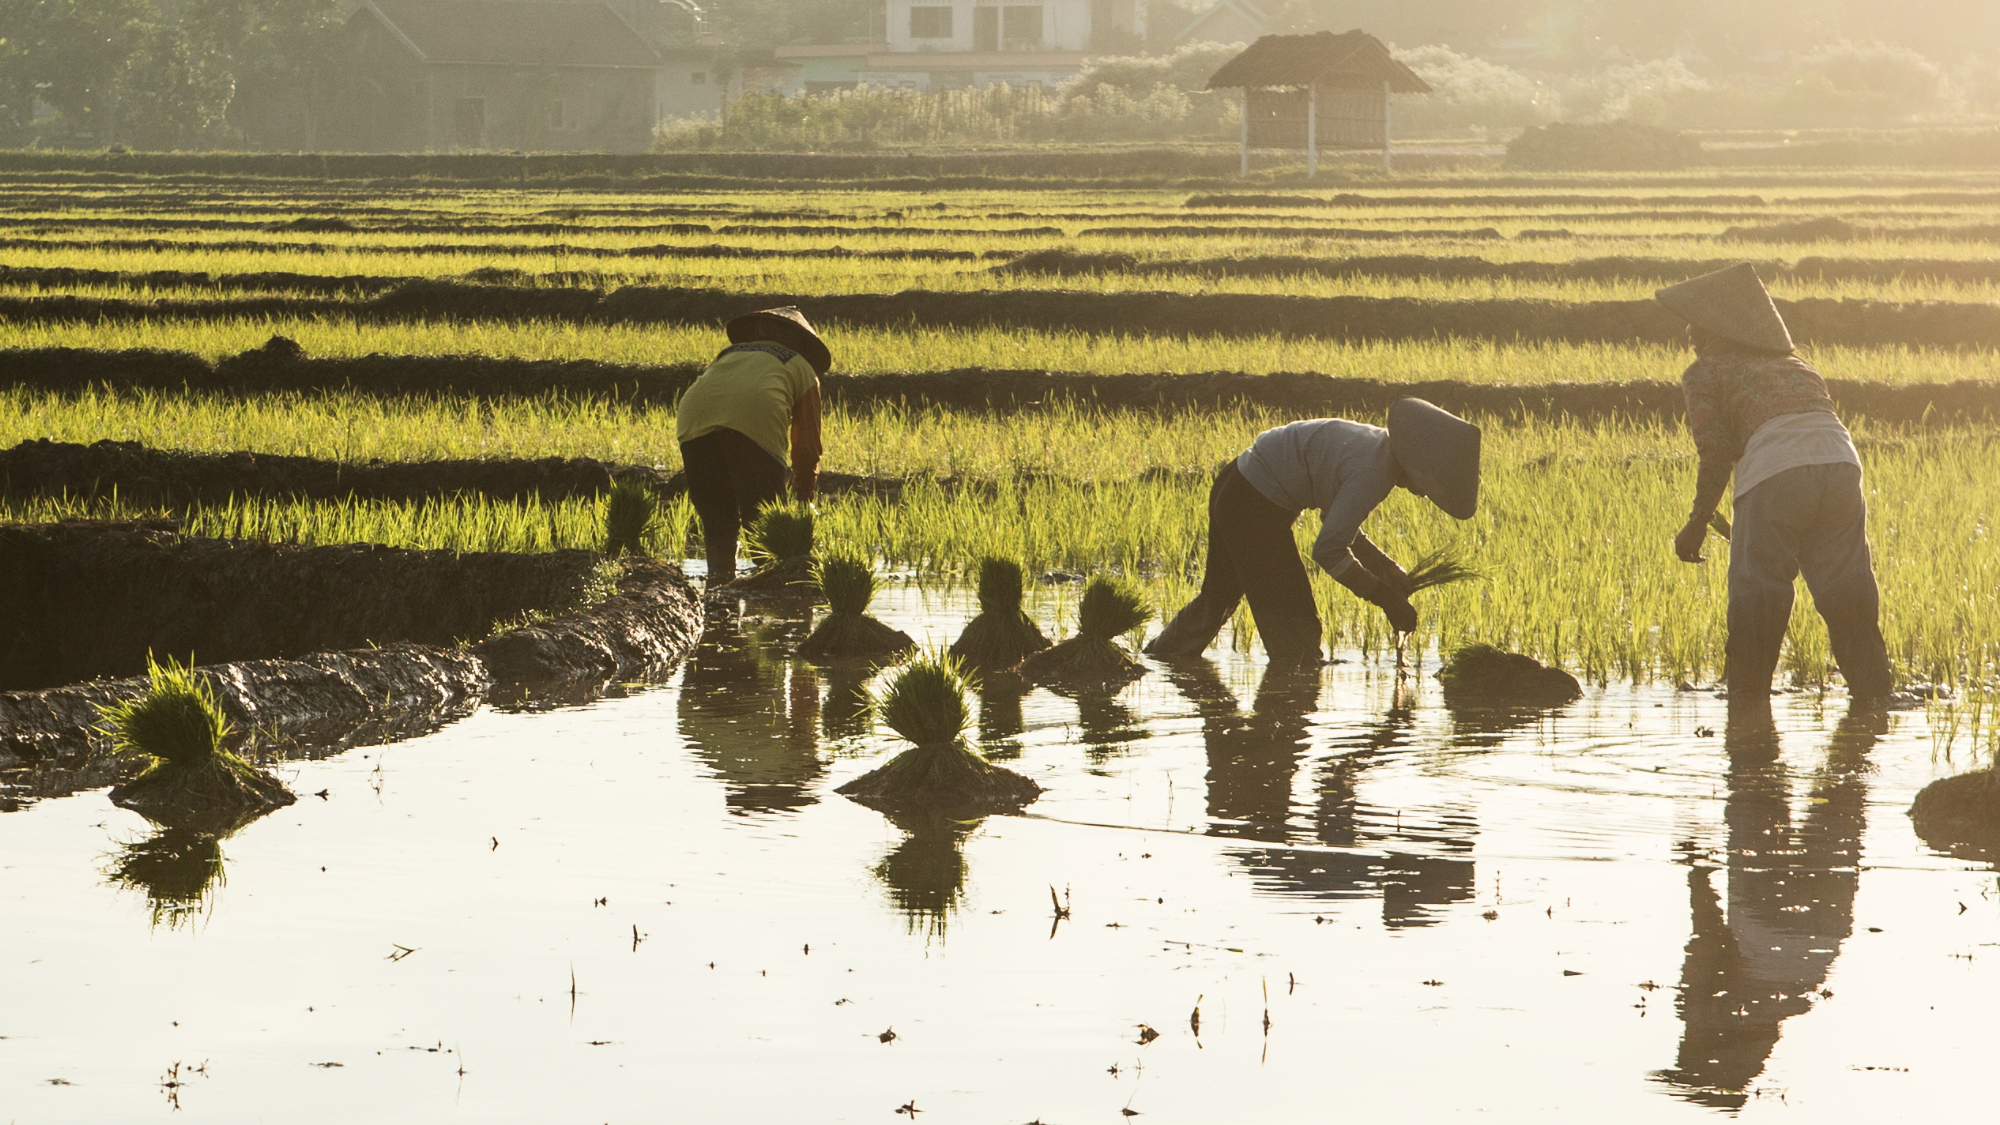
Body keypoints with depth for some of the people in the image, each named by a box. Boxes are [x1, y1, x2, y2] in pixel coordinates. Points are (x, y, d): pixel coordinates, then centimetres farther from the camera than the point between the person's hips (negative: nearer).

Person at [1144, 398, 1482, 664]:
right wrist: (1386, 599, -21)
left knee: (1219, 597, 28)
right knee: (1294, 623, -4)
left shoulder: (1377, 445, 3)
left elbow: (1336, 523, 14)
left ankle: (1159, 659, 46)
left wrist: (1390, 571, 6)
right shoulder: (1370, 475, -26)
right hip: (1255, 509, -11)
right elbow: (1328, 551, -27)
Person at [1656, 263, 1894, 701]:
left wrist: (1697, 524, 12)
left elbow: (1715, 455, 3)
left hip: (1776, 470, -6)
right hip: (1841, 463, 6)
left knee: (1757, 592, 4)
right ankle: (1874, 689, 14)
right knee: (1846, 588, 12)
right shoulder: (1794, 365, 32)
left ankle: (1747, 697, 8)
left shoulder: (1705, 372, 13)